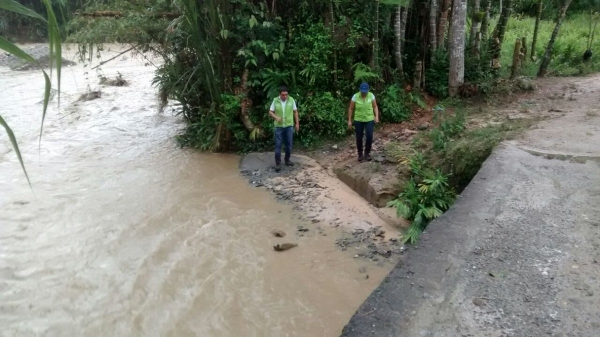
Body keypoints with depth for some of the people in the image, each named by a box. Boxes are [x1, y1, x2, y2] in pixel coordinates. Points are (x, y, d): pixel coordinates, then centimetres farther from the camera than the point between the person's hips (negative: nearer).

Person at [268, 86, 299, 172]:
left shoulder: (291, 100, -4)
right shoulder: (275, 100, -6)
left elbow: (295, 112, 5)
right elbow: (270, 112, 0)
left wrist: (297, 123, 4)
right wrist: (276, 117, -19)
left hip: (289, 126, 1)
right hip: (279, 126, -1)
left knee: (289, 144, 9)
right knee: (278, 145, -1)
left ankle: (287, 160, 26)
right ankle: (278, 163, 5)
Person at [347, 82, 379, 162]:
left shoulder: (371, 96, -8)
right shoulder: (355, 97, -11)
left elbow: (375, 107, 3)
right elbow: (351, 109, -3)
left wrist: (377, 116, -9)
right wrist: (349, 121, -4)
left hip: (369, 120, 0)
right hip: (358, 120, 0)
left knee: (369, 137, -7)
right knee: (359, 138, 4)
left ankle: (367, 153, 13)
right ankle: (360, 154, 22)